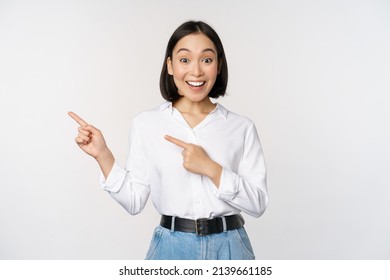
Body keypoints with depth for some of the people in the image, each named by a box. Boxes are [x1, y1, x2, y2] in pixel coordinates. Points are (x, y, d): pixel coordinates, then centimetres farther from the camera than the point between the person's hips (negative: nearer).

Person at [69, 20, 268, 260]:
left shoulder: (241, 127, -3)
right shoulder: (145, 124, -3)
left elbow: (258, 203, -6)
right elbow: (135, 201, -2)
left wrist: (211, 169, -17)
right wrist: (103, 155, -12)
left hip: (230, 248, 1)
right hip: (172, 248, 0)